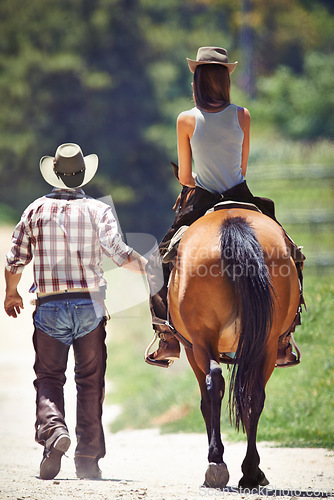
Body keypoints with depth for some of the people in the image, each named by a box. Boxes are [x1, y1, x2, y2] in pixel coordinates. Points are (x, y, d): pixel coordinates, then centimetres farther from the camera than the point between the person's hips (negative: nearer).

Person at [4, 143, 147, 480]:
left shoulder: (36, 210, 2)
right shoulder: (97, 210, -3)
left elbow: (16, 259, 7)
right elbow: (118, 252, -14)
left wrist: (11, 294, 22)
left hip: (49, 306, 0)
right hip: (90, 304, 0)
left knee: (48, 376, 10)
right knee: (90, 380, 9)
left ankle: (52, 428, -18)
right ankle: (88, 458, 8)